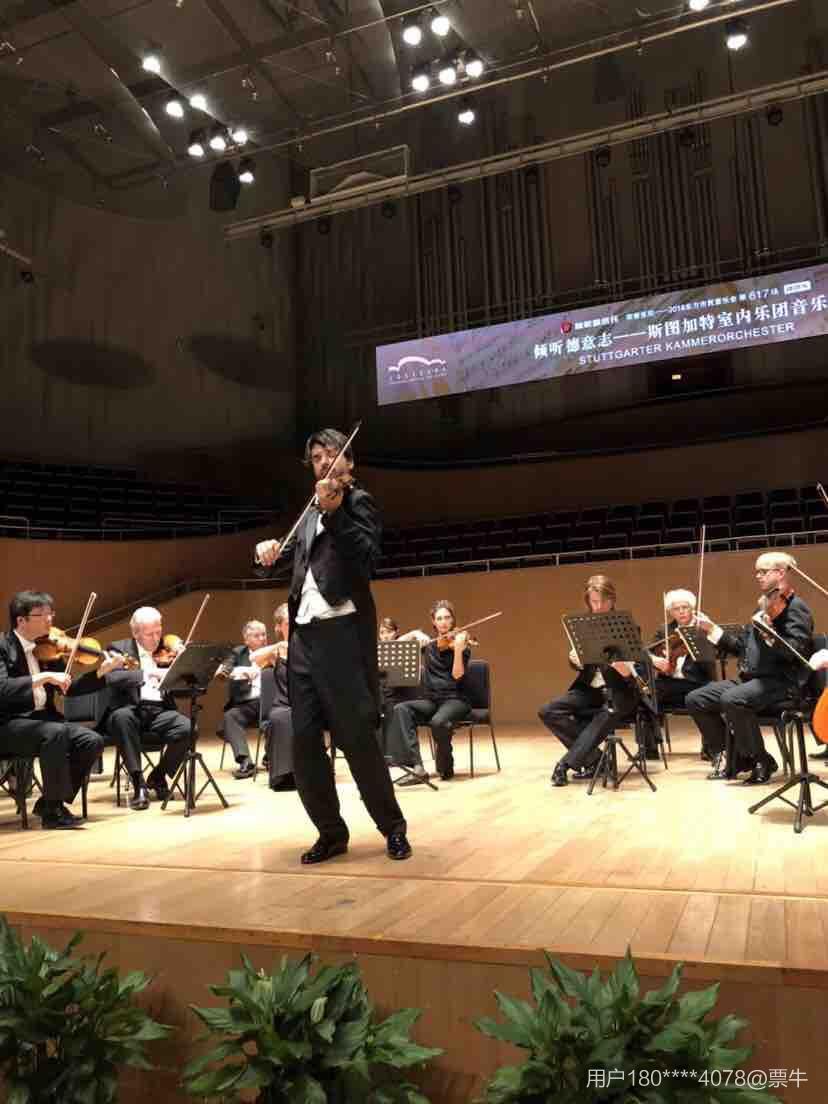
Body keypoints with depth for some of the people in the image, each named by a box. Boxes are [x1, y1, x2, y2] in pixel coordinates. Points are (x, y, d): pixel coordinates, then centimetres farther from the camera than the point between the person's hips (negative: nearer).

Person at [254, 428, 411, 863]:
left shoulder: (359, 502, 0)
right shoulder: (311, 511, 20)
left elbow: (366, 558, -16)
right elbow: (294, 552, 28)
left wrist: (333, 511, -27)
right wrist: (268, 551, 6)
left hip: (343, 632, -7)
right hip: (304, 634, 7)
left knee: (356, 737, -7)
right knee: (303, 741, 4)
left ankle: (393, 827, 12)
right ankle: (331, 832, 19)